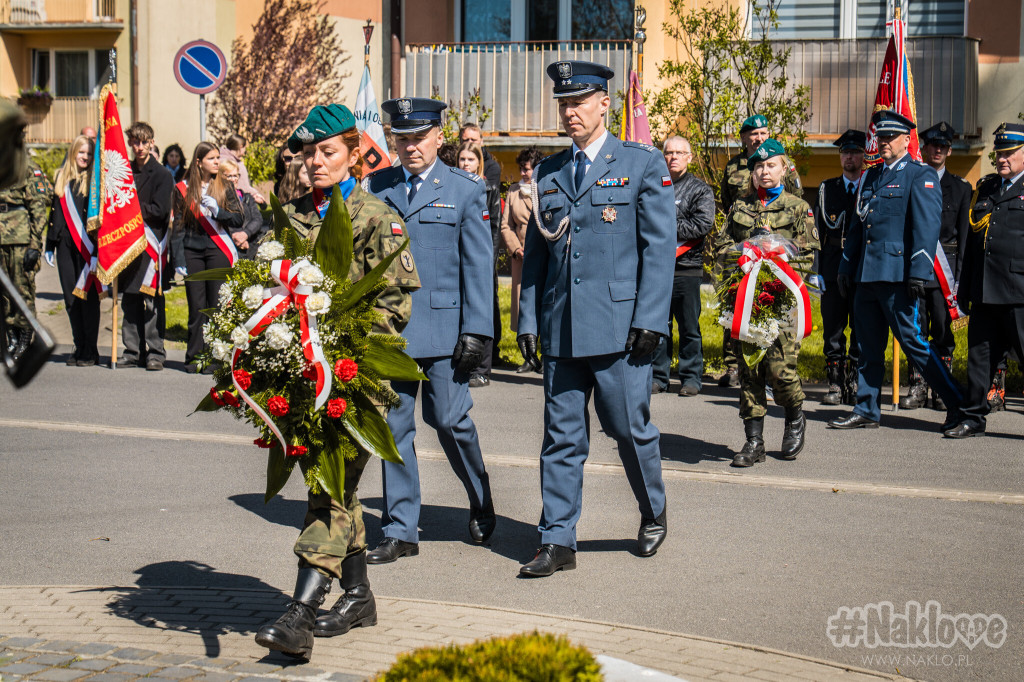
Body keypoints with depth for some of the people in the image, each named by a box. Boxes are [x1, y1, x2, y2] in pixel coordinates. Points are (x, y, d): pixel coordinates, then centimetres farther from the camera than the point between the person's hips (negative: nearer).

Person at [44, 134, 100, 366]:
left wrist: (98, 247, -14)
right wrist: (49, 245, 16)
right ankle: (79, 347, 15)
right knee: (71, 299, 7)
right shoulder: (61, 178, 14)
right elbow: (54, 213, 18)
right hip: (65, 246, 5)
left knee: (88, 297, -4)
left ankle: (90, 350, 2)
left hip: (87, 246, -5)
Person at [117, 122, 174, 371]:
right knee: (130, 299, 6)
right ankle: (133, 351, 11)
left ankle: (155, 352, 0)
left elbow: (159, 210, -9)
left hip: (152, 242, -5)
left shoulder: (161, 174, -1)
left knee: (152, 300, -4)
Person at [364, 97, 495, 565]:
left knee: (449, 421, 0)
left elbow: (478, 265, 0)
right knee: (393, 426, 4)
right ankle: (400, 531, 12)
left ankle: (481, 503, 27)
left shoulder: (466, 191, 2)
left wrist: (476, 330, -7)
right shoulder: (376, 188, 9)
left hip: (443, 328, -3)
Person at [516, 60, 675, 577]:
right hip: (560, 329, 4)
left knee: (631, 428, 5)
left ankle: (653, 515, 30)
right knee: (561, 437, 5)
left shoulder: (643, 164, 2)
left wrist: (649, 320, -11)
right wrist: (528, 320, 8)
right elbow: (535, 252, 16)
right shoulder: (547, 173, 14)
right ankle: (557, 542, 10)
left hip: (619, 325, -4)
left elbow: (660, 246, -4)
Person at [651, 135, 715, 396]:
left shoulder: (700, 189, 5)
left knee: (689, 327, 0)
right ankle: (658, 376, 13)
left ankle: (691, 377, 8)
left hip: (686, 268, -3)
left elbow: (704, 224, -8)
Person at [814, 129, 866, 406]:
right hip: (833, 267, 2)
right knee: (832, 327, 3)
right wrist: (817, 270, 2)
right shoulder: (827, 189, 11)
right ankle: (835, 384, 9)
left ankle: (856, 383, 9)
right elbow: (818, 231, 10)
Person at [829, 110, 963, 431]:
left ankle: (957, 403, 2)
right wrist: (846, 267, 19)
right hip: (867, 274, 7)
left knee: (913, 341, -7)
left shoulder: (921, 175, -4)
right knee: (869, 346, 10)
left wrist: (918, 272, -19)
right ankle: (866, 411, 17)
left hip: (897, 275, -7)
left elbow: (927, 226, -12)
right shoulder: (871, 176, 18)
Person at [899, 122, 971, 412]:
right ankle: (917, 388, 7)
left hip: (945, 265, 0)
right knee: (916, 328, 1)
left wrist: (959, 274, 0)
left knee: (943, 329, -1)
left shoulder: (960, 186, 12)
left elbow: (964, 233, 9)